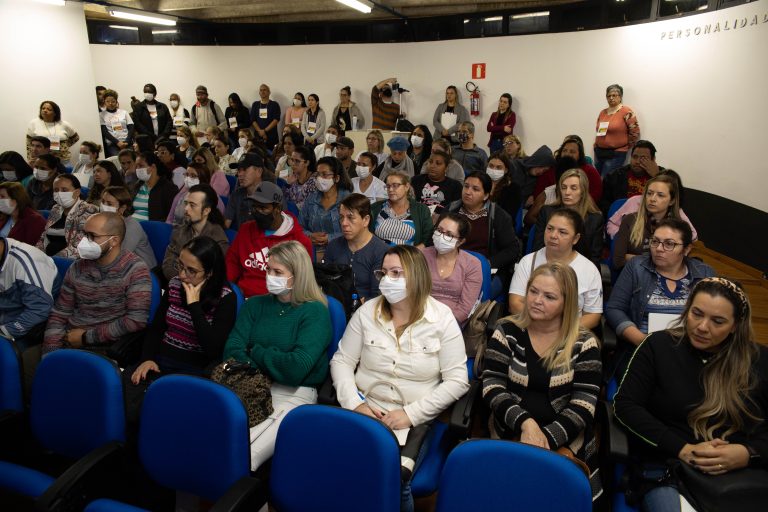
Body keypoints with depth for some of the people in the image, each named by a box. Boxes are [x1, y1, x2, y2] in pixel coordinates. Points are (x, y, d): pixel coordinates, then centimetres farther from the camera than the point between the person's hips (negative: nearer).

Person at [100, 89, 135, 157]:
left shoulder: (124, 112, 16)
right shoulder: (101, 115, 12)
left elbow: (131, 128, 8)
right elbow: (104, 132, 2)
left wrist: (127, 141, -9)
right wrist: (117, 142, -13)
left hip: (127, 143, 2)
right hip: (112, 144, -1)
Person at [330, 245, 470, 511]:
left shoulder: (442, 318, -5)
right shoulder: (367, 311, 3)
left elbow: (457, 381, -6)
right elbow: (341, 360, 6)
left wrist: (411, 414, -14)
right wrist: (354, 403, -11)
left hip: (414, 421, -2)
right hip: (365, 412, 2)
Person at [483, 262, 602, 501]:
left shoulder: (584, 343, 1)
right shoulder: (507, 331, 3)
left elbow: (583, 405, -6)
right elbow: (491, 385, -5)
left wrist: (547, 437, -20)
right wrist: (525, 423, -20)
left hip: (565, 442, 0)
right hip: (510, 436, 0)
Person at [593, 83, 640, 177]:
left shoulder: (626, 112, -8)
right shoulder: (602, 112, 10)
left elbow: (635, 133, -7)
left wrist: (625, 147, -1)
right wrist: (597, 146, 14)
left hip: (616, 154, -6)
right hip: (599, 153, 6)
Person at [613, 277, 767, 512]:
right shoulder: (659, 346, 2)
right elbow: (625, 405, -4)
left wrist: (748, 453, -13)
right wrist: (683, 449, -12)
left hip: (744, 471, 3)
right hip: (666, 464, -2)